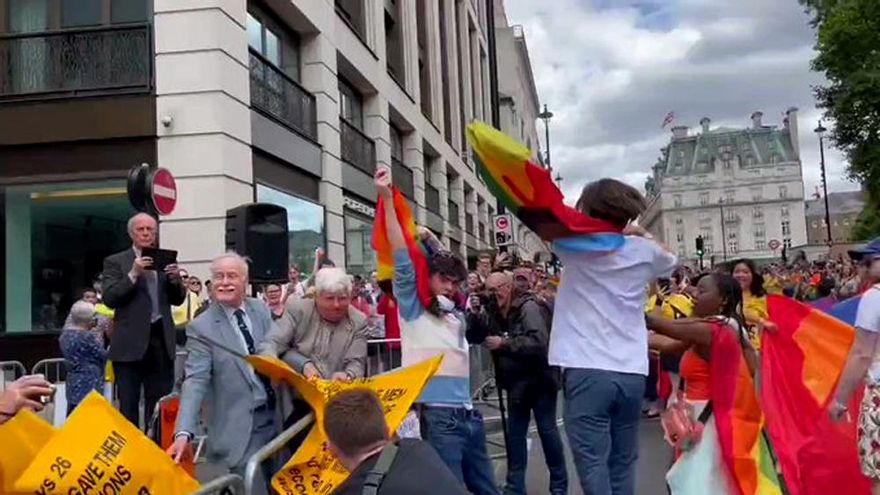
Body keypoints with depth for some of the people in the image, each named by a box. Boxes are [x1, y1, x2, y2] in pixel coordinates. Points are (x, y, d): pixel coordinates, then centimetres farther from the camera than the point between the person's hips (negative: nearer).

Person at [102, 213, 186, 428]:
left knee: (160, 403, 7)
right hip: (130, 342, -3)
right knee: (128, 405, 2)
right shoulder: (115, 262, 3)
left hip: (161, 340, 3)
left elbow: (177, 300, 13)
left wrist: (175, 280, -7)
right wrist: (133, 274, -17)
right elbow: (109, 299, -7)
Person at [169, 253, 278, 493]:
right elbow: (195, 381, -17)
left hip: (277, 413, 5)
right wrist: (184, 432, -28)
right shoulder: (201, 327, -10)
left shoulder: (260, 310, 4)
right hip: (241, 426, -5)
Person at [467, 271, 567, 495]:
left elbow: (539, 342, -27)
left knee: (547, 430, 2)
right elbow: (473, 337, 4)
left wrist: (504, 344, -26)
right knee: (515, 433, 10)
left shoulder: (528, 307, -16)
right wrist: (474, 315, -14)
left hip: (539, 378, -7)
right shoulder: (492, 311, 5)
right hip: (516, 381, 7)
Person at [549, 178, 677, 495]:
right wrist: (639, 233, 25)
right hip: (632, 373, 5)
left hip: (587, 372, -4)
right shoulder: (643, 250, 9)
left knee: (593, 465, -4)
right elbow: (671, 262, 31)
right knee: (623, 465, 14)